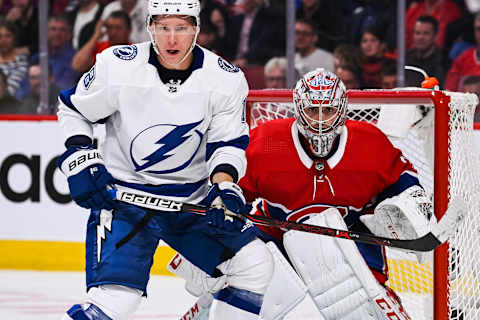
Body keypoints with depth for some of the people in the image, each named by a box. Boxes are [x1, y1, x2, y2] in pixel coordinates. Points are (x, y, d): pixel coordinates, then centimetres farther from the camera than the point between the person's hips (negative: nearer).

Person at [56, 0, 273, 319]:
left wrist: (224, 185, -20)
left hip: (194, 199, 4)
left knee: (254, 264, -2)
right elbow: (73, 109, 2)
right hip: (123, 195, -4)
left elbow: (229, 141, -2)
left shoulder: (226, 78, -8)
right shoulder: (117, 66, -13)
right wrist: (80, 160, -10)